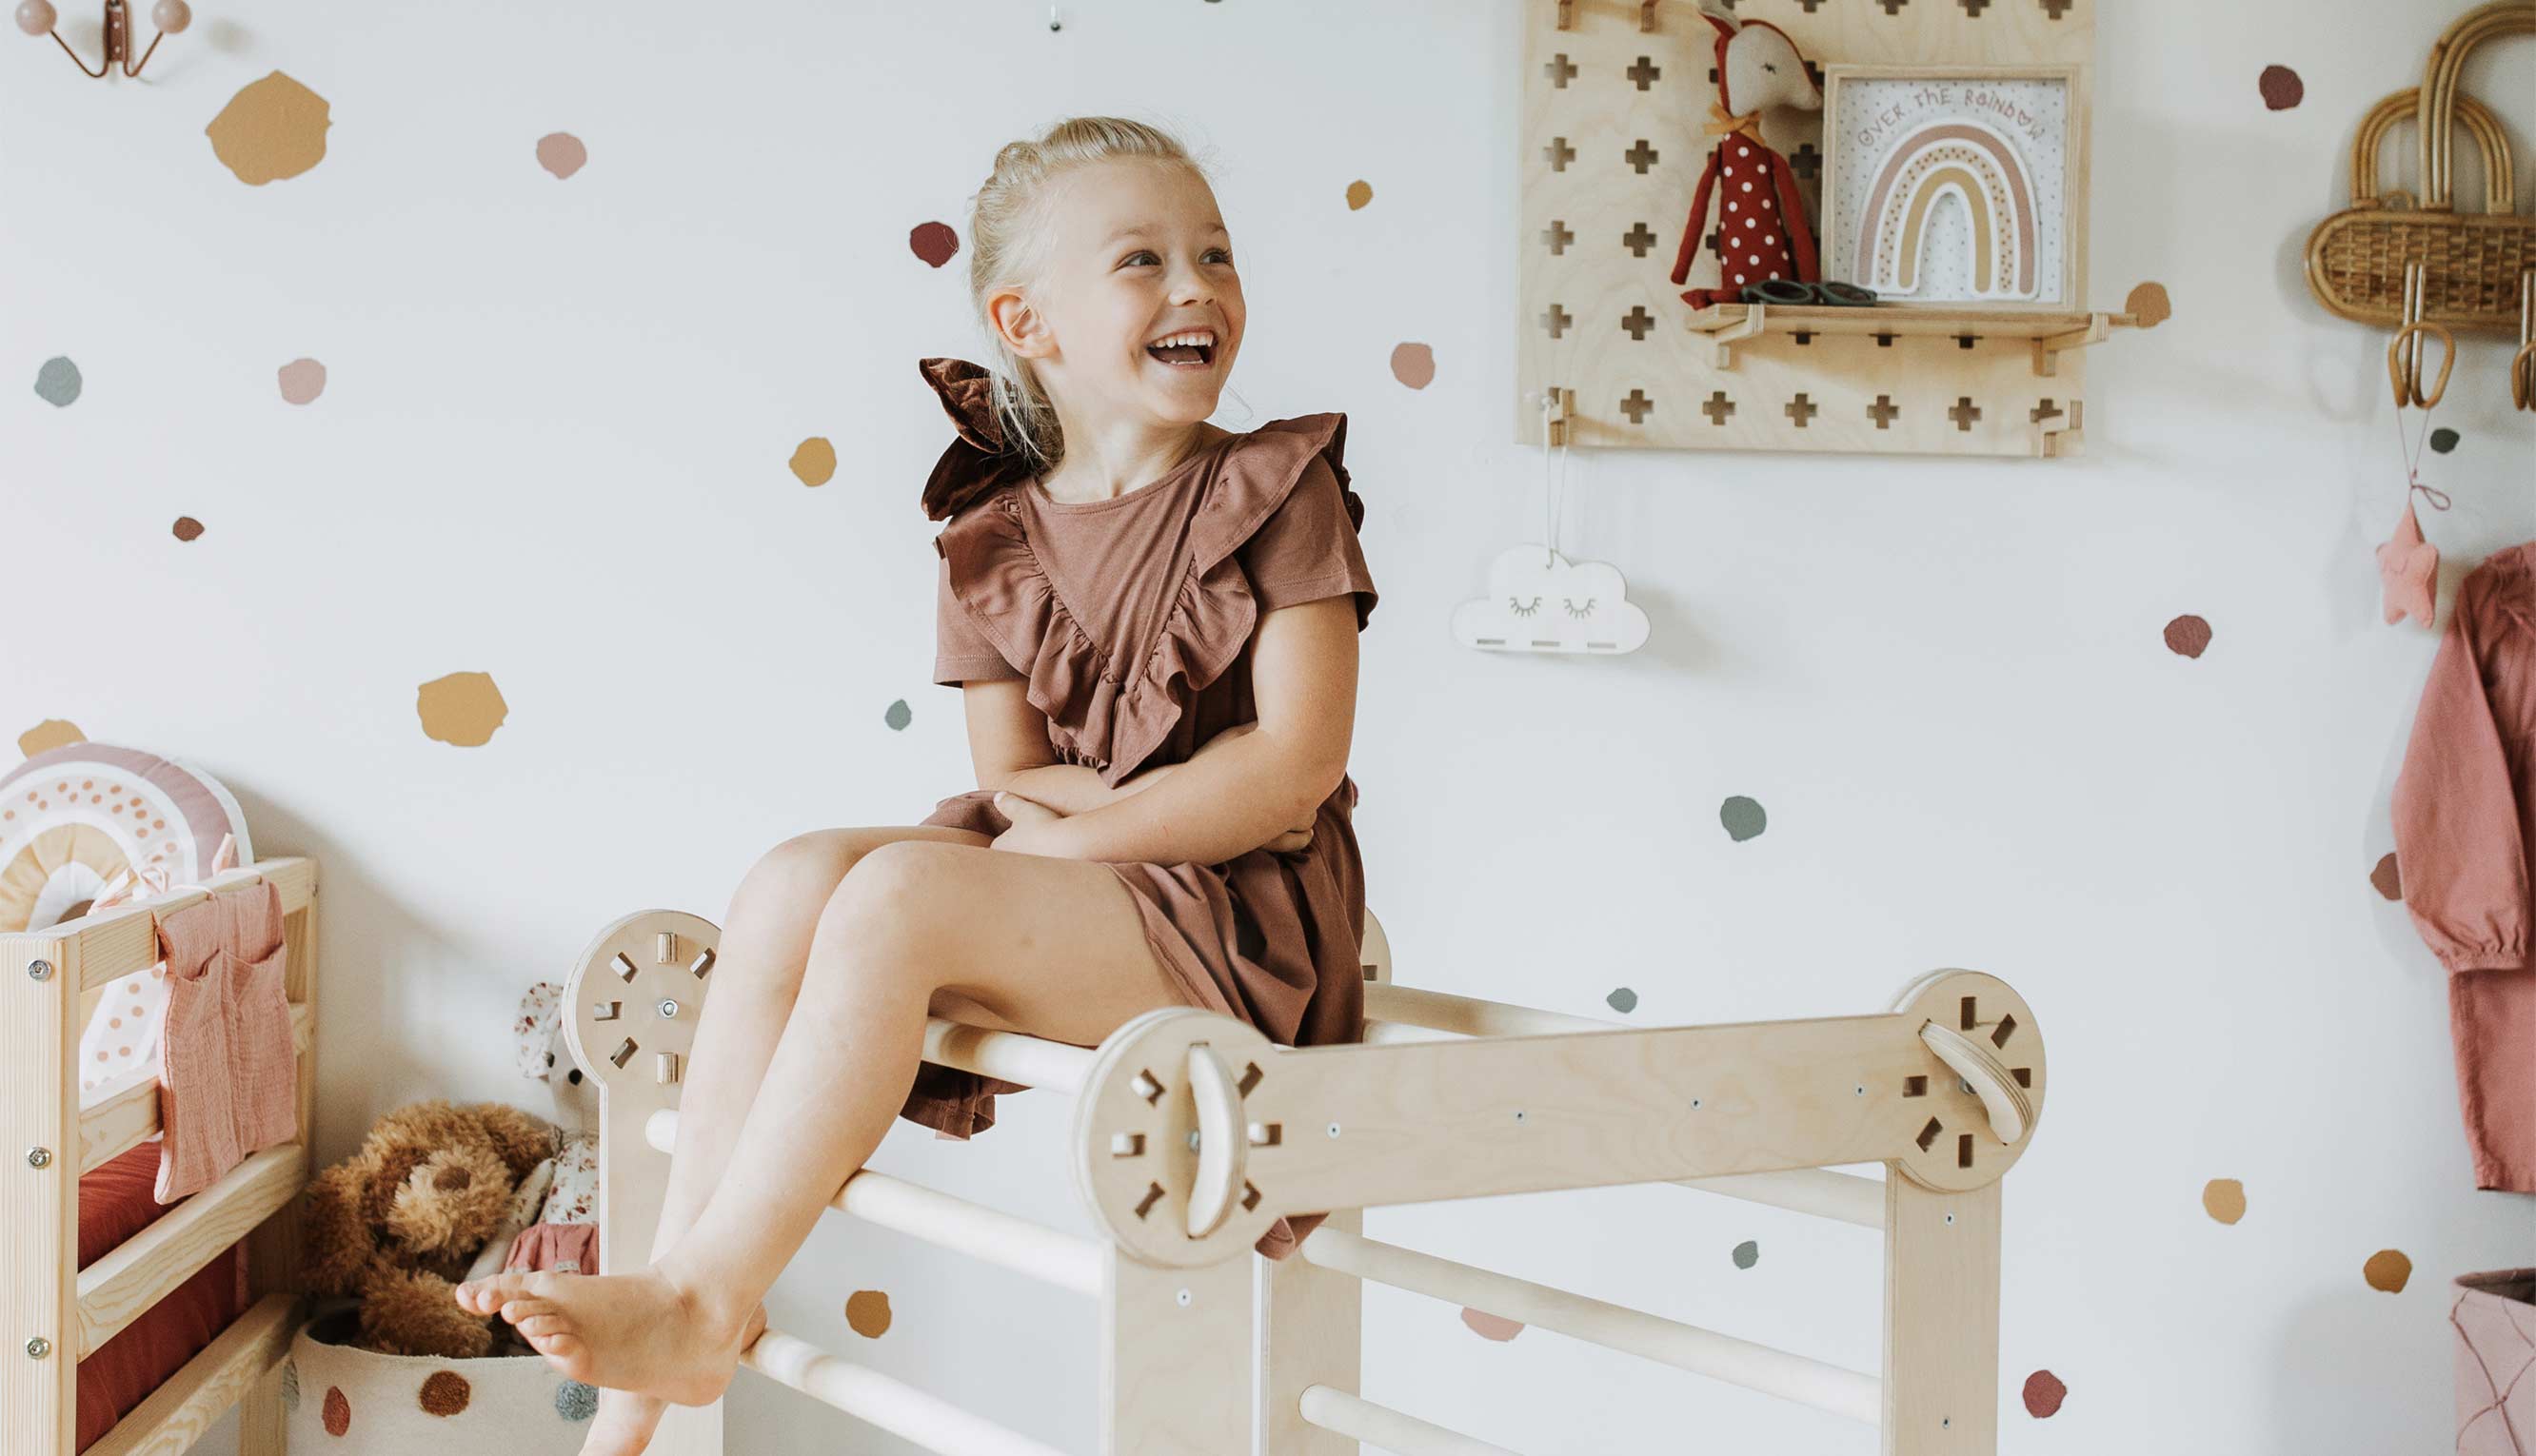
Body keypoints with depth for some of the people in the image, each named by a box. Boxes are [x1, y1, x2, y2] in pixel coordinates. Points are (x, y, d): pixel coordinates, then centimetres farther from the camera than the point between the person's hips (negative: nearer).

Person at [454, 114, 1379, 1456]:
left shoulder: (1277, 491, -3)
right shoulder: (994, 548, 11)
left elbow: (1293, 770, -13)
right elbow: (1012, 779, 6)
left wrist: (1078, 831, -14)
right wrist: (1181, 797, -12)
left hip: (1236, 918, -5)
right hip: (1050, 883, 6)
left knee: (895, 899, -28)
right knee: (792, 879, -19)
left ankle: (700, 1296, -24)